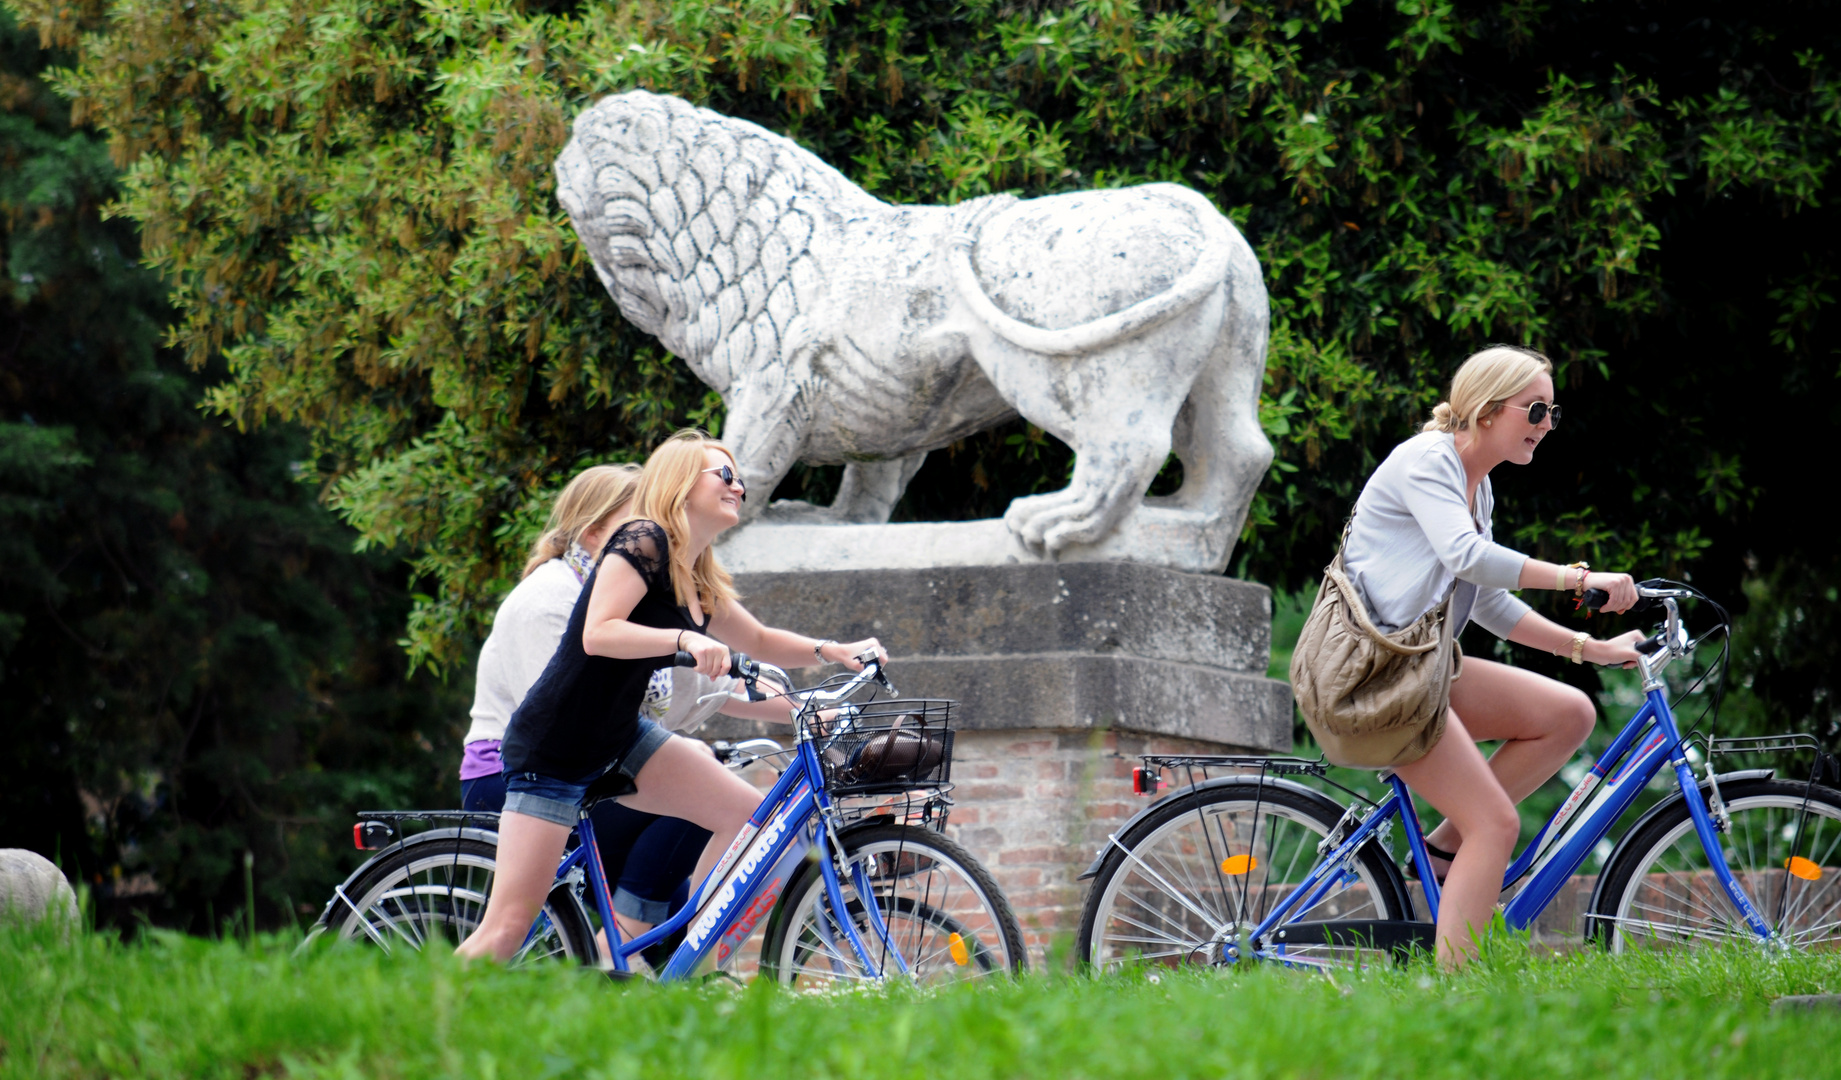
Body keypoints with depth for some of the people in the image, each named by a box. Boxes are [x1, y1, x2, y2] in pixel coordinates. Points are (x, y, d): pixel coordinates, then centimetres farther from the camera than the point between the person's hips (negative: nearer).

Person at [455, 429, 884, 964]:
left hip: (619, 741, 9)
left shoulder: (700, 585, 12)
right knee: (509, 926, -13)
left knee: (749, 816, -3)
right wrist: (686, 639, -38)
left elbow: (759, 642, 25)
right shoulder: (643, 541, -15)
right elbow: (598, 633, -26)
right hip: (552, 752, -9)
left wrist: (831, 651, 8)